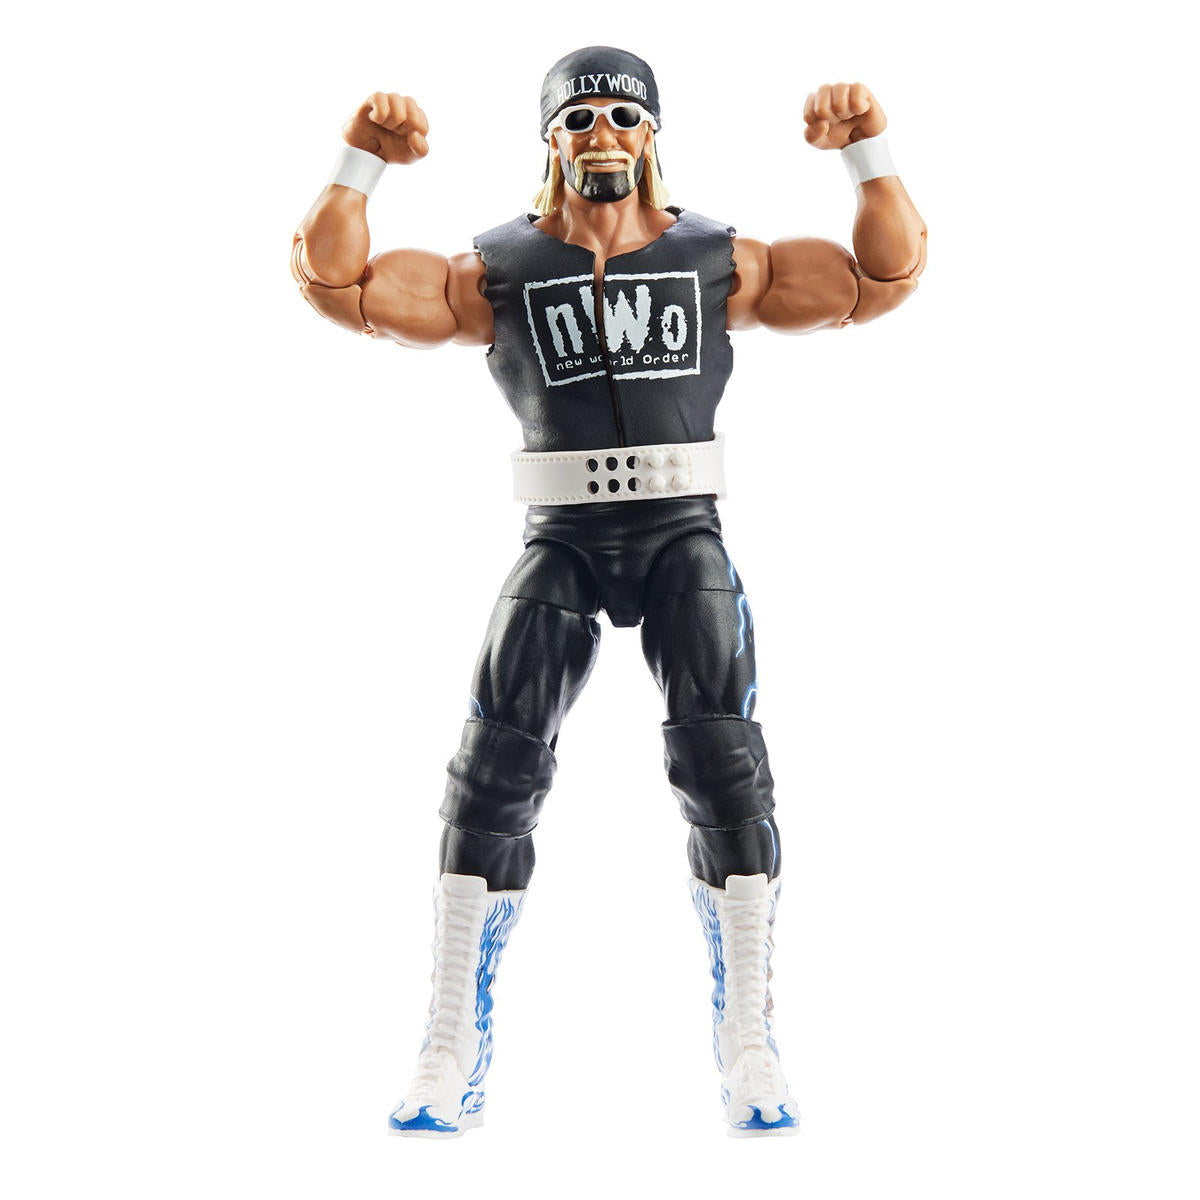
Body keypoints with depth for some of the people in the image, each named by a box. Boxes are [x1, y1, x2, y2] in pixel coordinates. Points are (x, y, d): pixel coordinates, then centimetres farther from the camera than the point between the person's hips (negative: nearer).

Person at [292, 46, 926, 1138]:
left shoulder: (718, 264, 10)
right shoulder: (499, 271, 7)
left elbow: (885, 277, 9)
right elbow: (337, 283, 0)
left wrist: (867, 149, -5)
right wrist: (361, 162, -13)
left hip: (685, 534, 0)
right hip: (562, 542, 0)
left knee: (726, 776, -11)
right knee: (493, 778, -9)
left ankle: (749, 1053, 2)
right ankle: (454, 1064, 0)